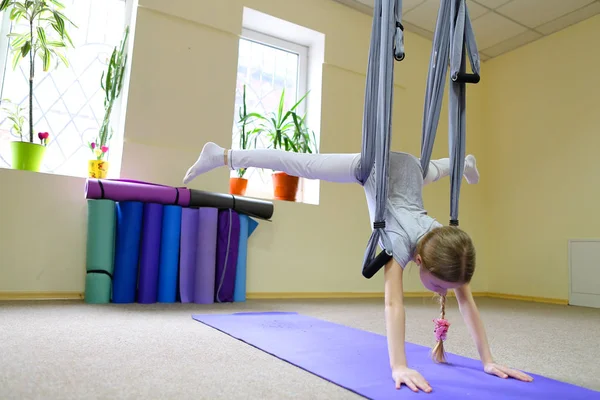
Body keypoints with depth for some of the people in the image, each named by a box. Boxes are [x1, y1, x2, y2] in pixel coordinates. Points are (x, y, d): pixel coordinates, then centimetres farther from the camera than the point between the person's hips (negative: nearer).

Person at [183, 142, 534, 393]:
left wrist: (488, 360, -22)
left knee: (437, 169, 37)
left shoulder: (450, 247, -28)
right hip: (373, 167, -4)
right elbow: (393, 302, -49)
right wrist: (398, 367, -52)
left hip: (410, 167, 5)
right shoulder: (401, 242, -41)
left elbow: (467, 301, -23)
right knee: (300, 166, 1)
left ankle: (463, 162, 76)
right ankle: (222, 155, 14)